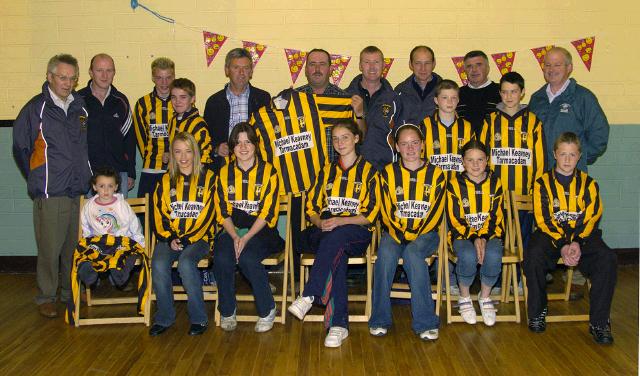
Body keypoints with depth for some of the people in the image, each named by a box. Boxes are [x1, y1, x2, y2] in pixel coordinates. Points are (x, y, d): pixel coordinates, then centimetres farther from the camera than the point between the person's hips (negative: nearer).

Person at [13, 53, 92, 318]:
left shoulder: (81, 106, 10)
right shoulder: (36, 108, -3)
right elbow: (20, 147, 5)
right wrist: (37, 178, 7)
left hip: (80, 191, 4)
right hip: (50, 194, -4)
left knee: (75, 246, 11)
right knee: (50, 248, -1)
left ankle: (71, 292, 27)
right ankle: (46, 297, 15)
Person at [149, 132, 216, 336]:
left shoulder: (208, 178, 3)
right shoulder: (166, 181, 13)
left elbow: (207, 216, -5)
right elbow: (159, 215, 8)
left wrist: (187, 240, -14)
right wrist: (170, 238, -9)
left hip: (198, 238, -3)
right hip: (170, 237, 3)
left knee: (185, 262, -32)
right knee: (159, 264, -26)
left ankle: (199, 318, -16)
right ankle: (164, 317, -8)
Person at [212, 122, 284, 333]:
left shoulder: (268, 171, 1)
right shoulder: (224, 173, 12)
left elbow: (268, 212, -7)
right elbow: (223, 212, 6)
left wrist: (246, 238, -18)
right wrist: (234, 237, -12)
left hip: (261, 230, -3)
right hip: (232, 229, 3)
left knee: (247, 258, -32)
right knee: (222, 259, -27)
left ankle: (267, 310, -9)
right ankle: (227, 312, -4)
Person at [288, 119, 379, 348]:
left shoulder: (369, 171, 9)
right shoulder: (327, 171, 22)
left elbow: (371, 215, 0)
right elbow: (312, 208, 17)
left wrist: (341, 221, -14)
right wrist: (320, 222, -6)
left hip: (357, 233, -2)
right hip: (324, 232, 2)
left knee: (336, 237, -38)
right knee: (337, 255, -34)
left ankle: (308, 296, -40)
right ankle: (338, 324, -36)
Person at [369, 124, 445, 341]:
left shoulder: (436, 174, 7)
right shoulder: (388, 173, 9)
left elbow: (436, 214, 0)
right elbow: (386, 211, 2)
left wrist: (415, 235, -12)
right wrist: (400, 234, -12)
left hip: (425, 233, -1)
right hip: (395, 231, 1)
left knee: (413, 252, -33)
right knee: (386, 253, -31)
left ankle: (425, 322, -25)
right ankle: (380, 320, -20)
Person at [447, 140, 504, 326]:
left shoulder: (495, 182, 4)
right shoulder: (455, 183, -2)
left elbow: (496, 218, 1)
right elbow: (454, 220, -5)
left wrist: (484, 237, -15)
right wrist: (473, 238, -18)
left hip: (489, 234, 2)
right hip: (462, 234, -1)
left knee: (493, 256, -31)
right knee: (468, 256, -34)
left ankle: (485, 296, -3)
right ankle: (464, 297, -5)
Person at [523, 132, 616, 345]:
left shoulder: (588, 184, 9)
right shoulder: (543, 183, 4)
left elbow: (592, 218, 0)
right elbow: (543, 220, -4)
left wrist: (577, 243, -17)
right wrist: (561, 245, -18)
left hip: (582, 236, 1)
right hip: (550, 234, -1)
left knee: (607, 259, -27)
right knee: (533, 256, -32)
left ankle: (599, 322, -14)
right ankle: (537, 312, -8)